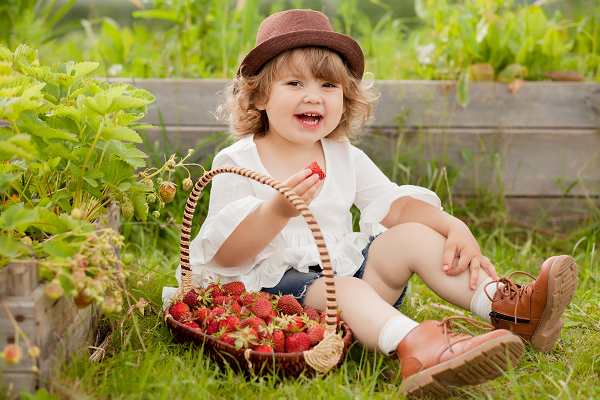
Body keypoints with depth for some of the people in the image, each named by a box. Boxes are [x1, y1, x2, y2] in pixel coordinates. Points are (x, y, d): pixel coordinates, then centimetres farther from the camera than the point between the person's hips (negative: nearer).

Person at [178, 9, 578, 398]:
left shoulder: (346, 158, 12)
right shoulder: (238, 163, -4)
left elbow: (395, 205, 6)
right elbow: (224, 255, -11)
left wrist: (454, 228, -13)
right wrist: (278, 211, -28)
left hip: (346, 263, 6)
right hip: (279, 278, -6)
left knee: (414, 236, -13)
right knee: (343, 290, -35)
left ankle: (505, 309, -26)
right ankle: (412, 344, -66)